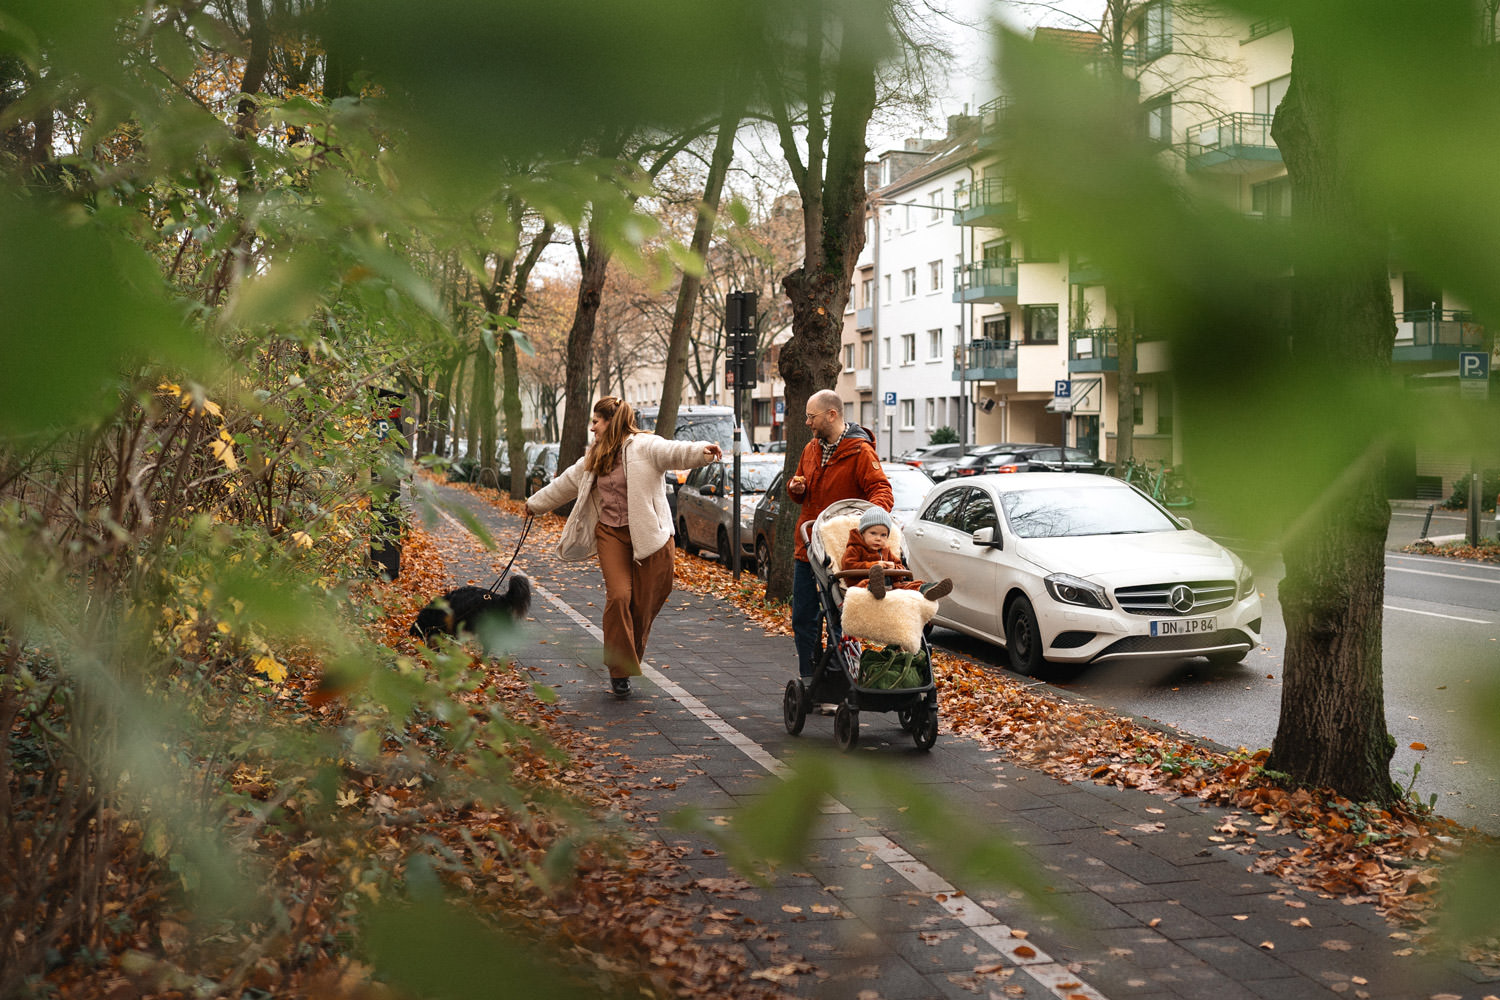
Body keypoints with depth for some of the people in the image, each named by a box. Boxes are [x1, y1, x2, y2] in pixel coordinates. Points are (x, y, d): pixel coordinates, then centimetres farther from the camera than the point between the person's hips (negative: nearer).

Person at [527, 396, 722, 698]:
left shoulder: (644, 446, -6)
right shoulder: (595, 458, 17)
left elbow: (673, 452, -25)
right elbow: (566, 483, 30)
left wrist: (702, 451, -45)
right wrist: (535, 503, 40)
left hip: (647, 535, -4)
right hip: (611, 534, 4)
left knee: (644, 605, 1)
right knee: (619, 597, -12)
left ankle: (629, 663, 19)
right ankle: (619, 669, -6)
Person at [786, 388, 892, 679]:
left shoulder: (860, 451, -10)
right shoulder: (811, 449, 13)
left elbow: (881, 489, -18)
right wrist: (795, 488, -1)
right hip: (807, 550, 7)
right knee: (803, 619, 10)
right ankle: (809, 680, 22)